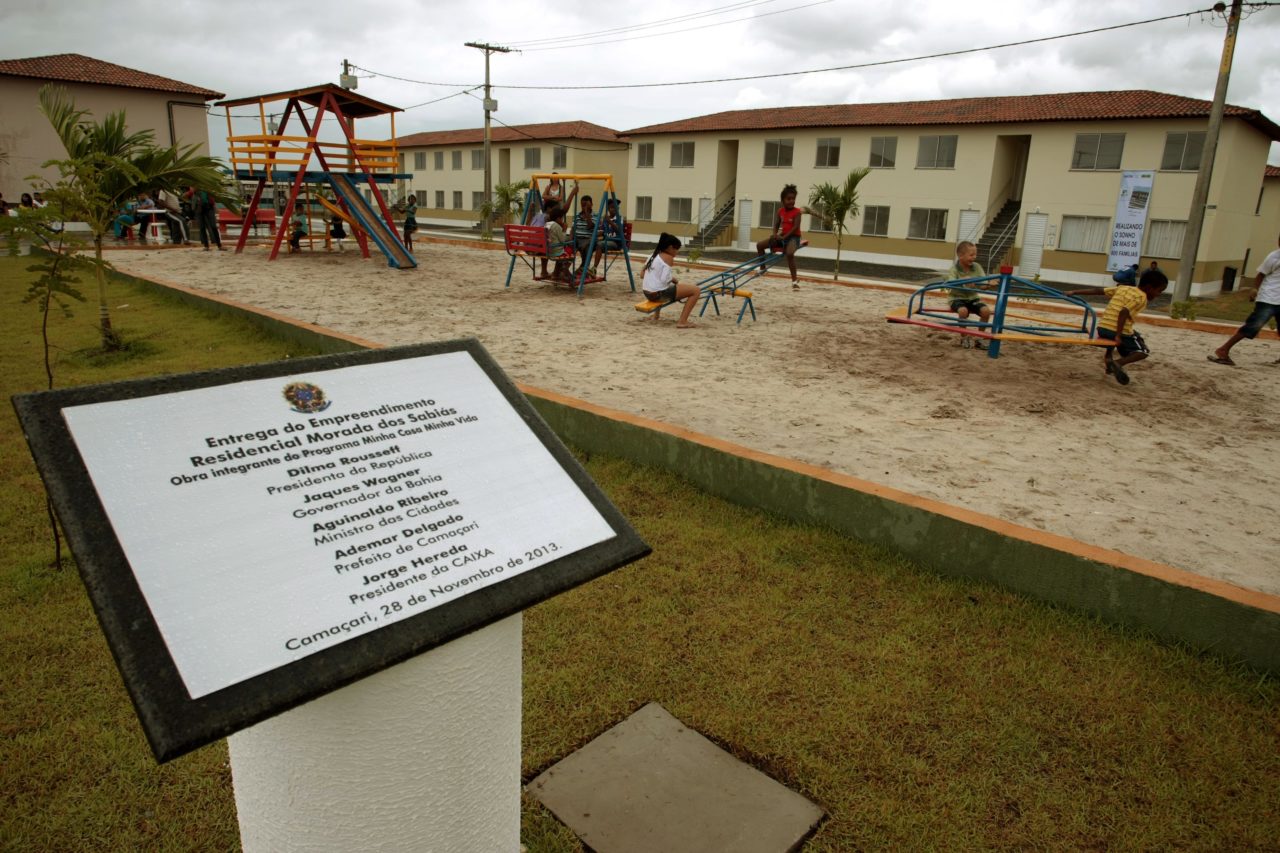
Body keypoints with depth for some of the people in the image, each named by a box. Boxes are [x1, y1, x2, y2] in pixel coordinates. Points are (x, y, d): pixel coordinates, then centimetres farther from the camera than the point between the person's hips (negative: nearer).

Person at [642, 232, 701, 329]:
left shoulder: (653, 256, 13)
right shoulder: (668, 257, -10)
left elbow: (643, 274, 14)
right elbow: (665, 279, -20)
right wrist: (673, 278, 1)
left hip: (648, 293, 9)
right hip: (659, 294, -9)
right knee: (696, 290, -5)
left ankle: (656, 315, 41)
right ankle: (682, 321, -10)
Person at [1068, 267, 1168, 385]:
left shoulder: (1122, 288, 15)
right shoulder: (1141, 297, -6)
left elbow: (1097, 290, 12)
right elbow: (1123, 312, -20)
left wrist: (1074, 292, 14)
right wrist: (1118, 335, -20)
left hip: (1102, 327, 7)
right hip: (1120, 331, -7)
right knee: (1144, 351, 8)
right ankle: (1118, 363, -14)